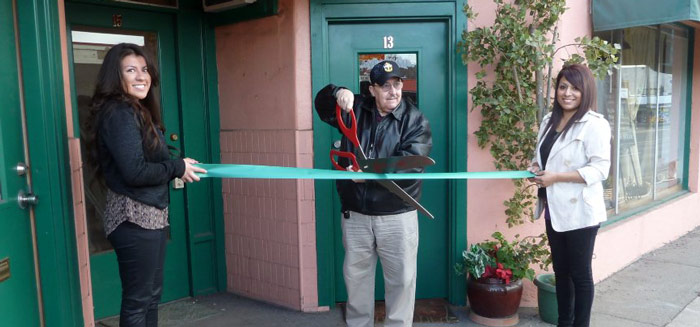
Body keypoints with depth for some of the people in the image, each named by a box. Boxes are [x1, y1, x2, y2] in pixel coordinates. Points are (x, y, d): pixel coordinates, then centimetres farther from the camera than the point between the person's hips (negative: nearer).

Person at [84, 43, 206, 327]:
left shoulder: (138, 111, 13)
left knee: (151, 295, 18)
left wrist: (177, 167, -3)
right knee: (137, 299, 2)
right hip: (134, 218, -10)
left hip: (151, 213, 10)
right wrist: (177, 168, -11)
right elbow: (134, 172, -23)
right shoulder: (119, 114, -16)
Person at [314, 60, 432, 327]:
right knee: (356, 275, 16)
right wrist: (337, 93, -11)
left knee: (401, 278, 7)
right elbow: (322, 106, 11)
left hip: (397, 215, -3)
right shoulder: (355, 108, 5)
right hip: (355, 214, 3)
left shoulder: (416, 120, -7)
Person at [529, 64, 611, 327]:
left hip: (579, 212, -7)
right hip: (554, 209, 7)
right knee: (560, 270, 18)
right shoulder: (549, 120, 10)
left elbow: (600, 169, -19)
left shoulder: (594, 124, -14)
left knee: (580, 273, 7)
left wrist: (556, 177, -23)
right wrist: (536, 168, -1)